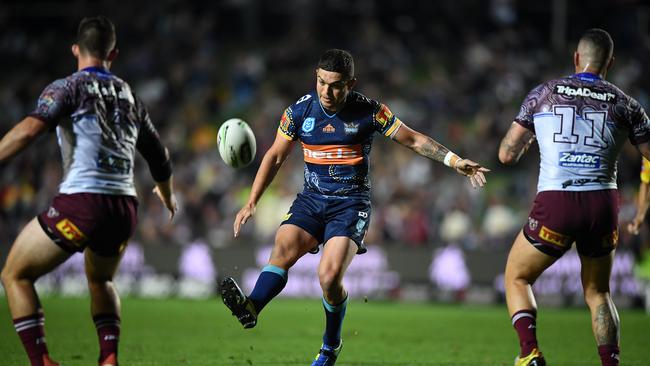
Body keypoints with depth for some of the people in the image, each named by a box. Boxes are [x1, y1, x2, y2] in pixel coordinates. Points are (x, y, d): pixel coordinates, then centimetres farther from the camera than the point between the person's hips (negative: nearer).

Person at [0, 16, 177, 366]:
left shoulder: (68, 87, 2)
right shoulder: (129, 96, 19)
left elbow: (29, 129, -15)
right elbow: (159, 155, 30)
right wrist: (167, 195, 49)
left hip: (81, 203, -6)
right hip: (125, 208, 6)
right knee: (100, 281, 33)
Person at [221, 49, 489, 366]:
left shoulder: (369, 111, -7)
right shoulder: (300, 110, 0)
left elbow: (414, 140, 3)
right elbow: (276, 156, 9)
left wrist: (455, 161, -7)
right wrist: (252, 202, 3)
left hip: (351, 202, -3)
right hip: (311, 199, 3)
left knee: (329, 275, -23)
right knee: (283, 247, -27)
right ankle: (251, 308, -50)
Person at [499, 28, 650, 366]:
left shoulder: (544, 93, 5)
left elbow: (507, 155, 7)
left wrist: (527, 141, 27)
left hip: (556, 205, -2)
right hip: (603, 205, 2)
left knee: (517, 278, 17)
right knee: (598, 292, 21)